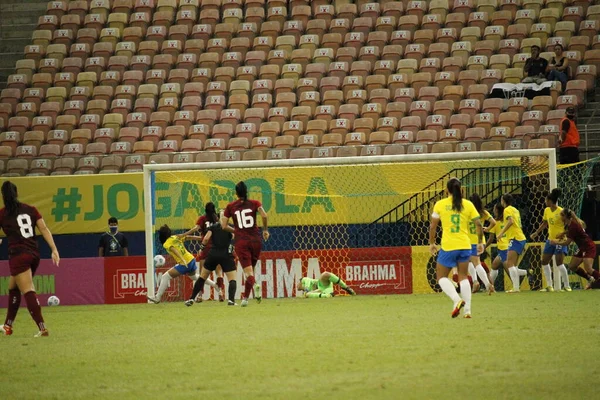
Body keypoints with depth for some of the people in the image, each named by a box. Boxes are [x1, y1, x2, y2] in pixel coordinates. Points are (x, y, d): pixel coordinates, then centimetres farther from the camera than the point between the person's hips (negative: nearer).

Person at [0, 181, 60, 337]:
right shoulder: (30, 210, 10)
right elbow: (44, 229, 3)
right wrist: (54, 250, 0)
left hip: (18, 255, -6)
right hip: (34, 254, 6)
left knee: (28, 292, -10)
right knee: (13, 288, 21)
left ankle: (42, 327, -21)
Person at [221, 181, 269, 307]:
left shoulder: (230, 207, 4)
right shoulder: (254, 203, 4)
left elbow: (224, 226, 2)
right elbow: (264, 216, -13)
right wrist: (265, 229, 1)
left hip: (241, 242, -1)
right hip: (255, 240, 1)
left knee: (248, 271, -6)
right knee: (251, 268, 17)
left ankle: (254, 284, -40)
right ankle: (245, 297, 18)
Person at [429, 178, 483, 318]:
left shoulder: (440, 205, -2)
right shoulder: (468, 204, 2)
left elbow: (433, 226, -2)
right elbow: (478, 225, 2)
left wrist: (432, 243, 10)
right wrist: (480, 242, 14)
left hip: (448, 247, -3)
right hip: (464, 245, 3)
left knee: (442, 277, 9)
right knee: (463, 277, 13)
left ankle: (457, 299, -16)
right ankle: (467, 310, 5)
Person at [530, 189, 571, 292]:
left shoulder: (561, 211, -17)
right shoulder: (547, 210, 5)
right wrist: (536, 233, 20)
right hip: (550, 239, 8)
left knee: (559, 263, -15)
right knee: (544, 262, 9)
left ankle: (567, 286, -6)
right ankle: (550, 286, 17)